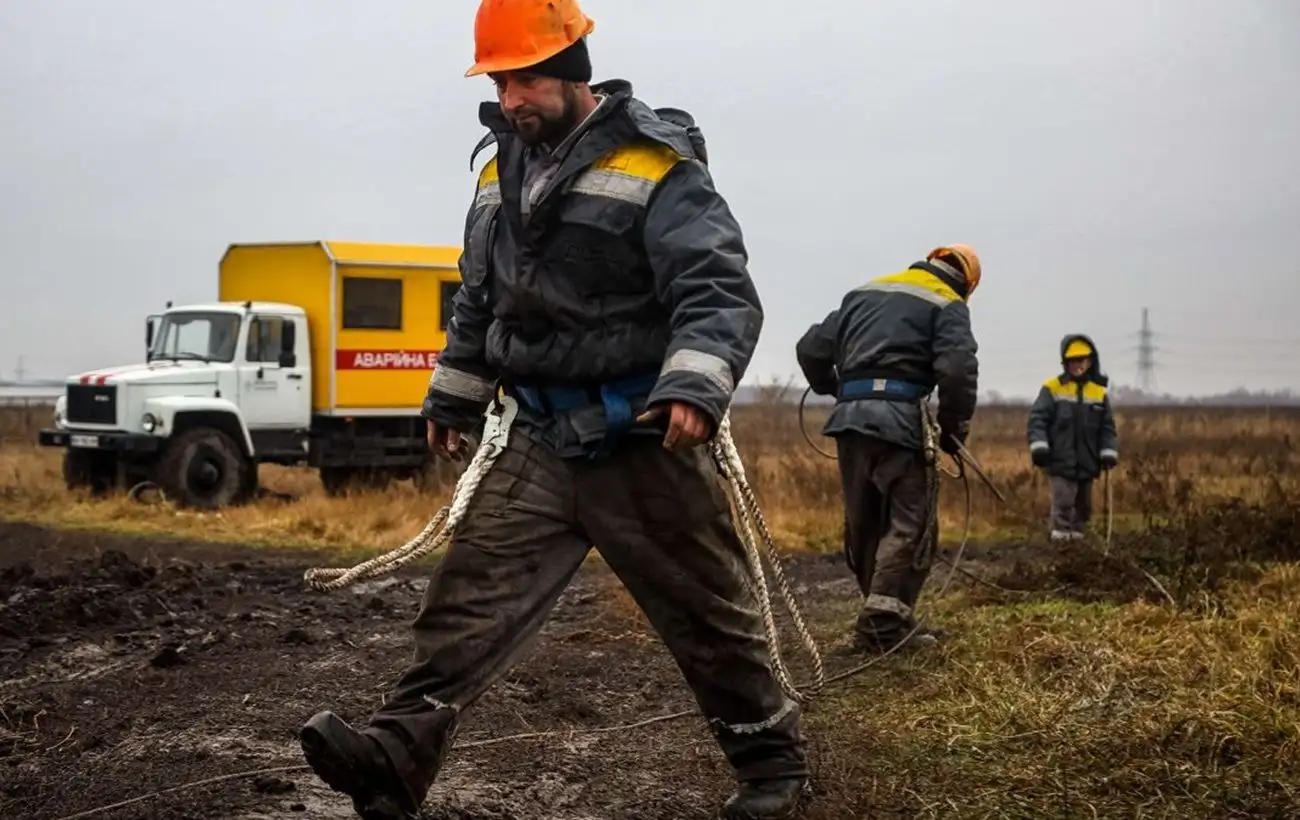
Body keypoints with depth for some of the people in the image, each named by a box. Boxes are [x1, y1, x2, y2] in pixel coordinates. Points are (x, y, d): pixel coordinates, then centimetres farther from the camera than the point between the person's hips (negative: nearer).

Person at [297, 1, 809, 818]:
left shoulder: (656, 168, -13)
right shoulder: (503, 170, 10)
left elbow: (720, 292, -23)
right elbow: (479, 299, 23)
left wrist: (695, 386, -39)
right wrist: (454, 397, 28)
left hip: (642, 442, -6)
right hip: (543, 439, 6)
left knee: (708, 612, 7)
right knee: (473, 592, -6)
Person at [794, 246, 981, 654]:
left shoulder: (863, 294, 22)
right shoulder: (947, 304, 5)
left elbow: (811, 349, 19)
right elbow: (958, 368, -12)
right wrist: (954, 428, 0)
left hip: (850, 419, 6)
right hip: (900, 419, -6)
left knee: (863, 526, 13)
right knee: (910, 524, -3)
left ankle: (886, 619, 20)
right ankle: (882, 625, -12)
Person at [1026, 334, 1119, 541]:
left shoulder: (1100, 392, 5)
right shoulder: (1052, 388, -4)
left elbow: (1108, 426, 9)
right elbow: (1037, 418, -6)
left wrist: (1108, 452, 0)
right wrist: (1038, 445, -17)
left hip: (1087, 463, 4)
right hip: (1061, 462, -4)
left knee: (1083, 506, 15)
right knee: (1063, 504, -11)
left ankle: (1077, 538, 30)